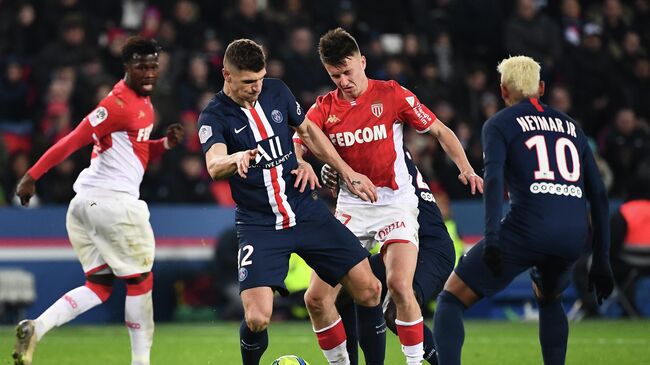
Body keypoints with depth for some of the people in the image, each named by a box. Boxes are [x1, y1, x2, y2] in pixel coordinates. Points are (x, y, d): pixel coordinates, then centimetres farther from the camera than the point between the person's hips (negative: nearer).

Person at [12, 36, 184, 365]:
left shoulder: (143, 102, 15)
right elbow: (74, 141, -19)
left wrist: (166, 143, 6)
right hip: (113, 201, -9)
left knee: (100, 286, 8)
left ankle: (35, 328, -7)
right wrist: (32, 175, -23)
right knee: (140, 279, 3)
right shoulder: (119, 104, -14)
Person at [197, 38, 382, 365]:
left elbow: (307, 131, 21)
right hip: (258, 225, -4)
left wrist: (348, 173, 19)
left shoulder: (276, 91, 3)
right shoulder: (214, 117, -11)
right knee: (257, 319, -20)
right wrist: (236, 159, -52)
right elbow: (214, 166, -30)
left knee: (369, 291, -4)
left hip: (307, 212, 4)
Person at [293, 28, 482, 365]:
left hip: (395, 203, -4)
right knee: (316, 299, -4)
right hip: (351, 207, 4)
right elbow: (295, 149, -8)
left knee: (399, 285, -25)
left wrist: (465, 167, -13)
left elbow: (440, 131, 2)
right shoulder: (323, 109, 3)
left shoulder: (392, 95, -4)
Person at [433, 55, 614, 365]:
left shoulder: (500, 124, 10)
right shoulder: (570, 125, 24)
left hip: (528, 230, -5)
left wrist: (491, 238, -17)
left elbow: (494, 180, -8)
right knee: (548, 299, 35)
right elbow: (598, 195, 21)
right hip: (574, 235, 5)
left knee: (452, 298, 5)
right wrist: (601, 261, 22)